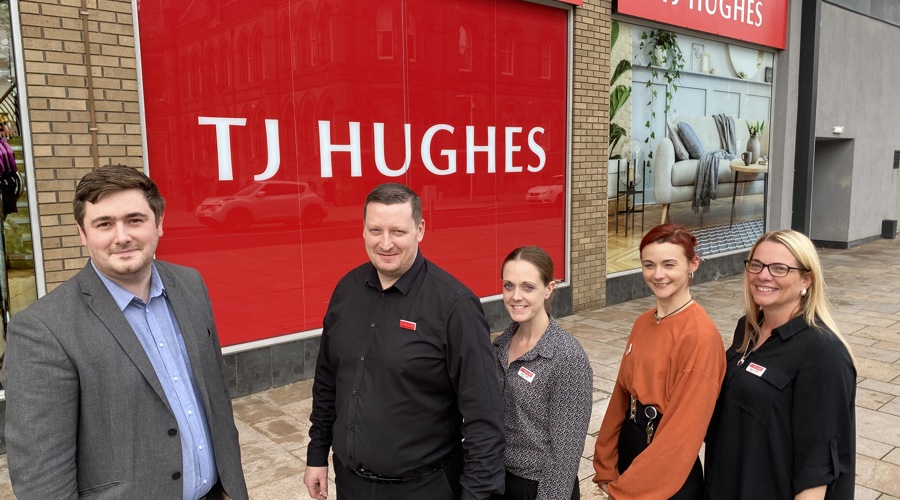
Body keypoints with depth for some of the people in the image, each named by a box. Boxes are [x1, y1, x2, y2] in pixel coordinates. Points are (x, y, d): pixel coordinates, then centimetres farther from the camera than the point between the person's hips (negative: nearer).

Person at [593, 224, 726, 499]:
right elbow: (621, 396, 5)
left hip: (669, 477, -6)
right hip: (629, 455, 6)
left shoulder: (700, 335, -21)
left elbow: (683, 429, -21)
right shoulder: (643, 323, 1)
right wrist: (606, 470, 2)